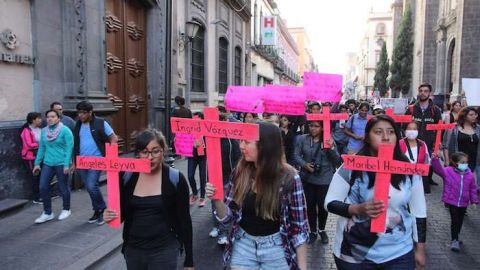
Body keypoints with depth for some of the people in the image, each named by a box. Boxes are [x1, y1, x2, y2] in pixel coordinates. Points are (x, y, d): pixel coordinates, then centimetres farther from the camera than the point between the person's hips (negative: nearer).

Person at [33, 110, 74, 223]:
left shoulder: (65, 130, -9)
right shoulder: (44, 131, 9)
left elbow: (69, 148, -12)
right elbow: (41, 148, 15)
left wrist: (67, 164, -17)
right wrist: (37, 163, 11)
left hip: (61, 164, -5)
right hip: (47, 164, 5)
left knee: (63, 188, 6)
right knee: (43, 187, 1)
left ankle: (66, 210, 27)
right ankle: (47, 213, 16)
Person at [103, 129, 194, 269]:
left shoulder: (176, 179, -12)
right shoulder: (126, 176, -5)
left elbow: (184, 220, -6)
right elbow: (122, 214, 7)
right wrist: (111, 216, -16)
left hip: (165, 250, -3)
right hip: (132, 249, 3)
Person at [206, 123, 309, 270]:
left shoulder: (289, 178, -17)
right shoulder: (239, 173, -8)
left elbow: (299, 226, -11)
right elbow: (227, 217, -1)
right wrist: (217, 200, -20)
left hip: (276, 248, -2)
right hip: (243, 245, 3)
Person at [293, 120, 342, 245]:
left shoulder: (329, 140, -5)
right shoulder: (302, 139, -5)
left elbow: (337, 161, -6)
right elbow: (296, 155, -2)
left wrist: (331, 148, -20)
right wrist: (304, 164, -18)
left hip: (324, 178, -1)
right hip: (308, 178, 1)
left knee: (322, 205, 7)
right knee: (310, 205, 11)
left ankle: (322, 230, 34)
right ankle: (313, 231, 31)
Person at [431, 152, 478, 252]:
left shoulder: (470, 174, -2)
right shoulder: (448, 171, -10)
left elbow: (473, 189, 6)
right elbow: (438, 169, -26)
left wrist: (474, 201, 6)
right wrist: (435, 159, -43)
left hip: (463, 203, 4)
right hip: (452, 201, -4)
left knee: (460, 221, 17)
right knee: (455, 220, -5)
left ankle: (455, 237, 36)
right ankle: (454, 240, 7)